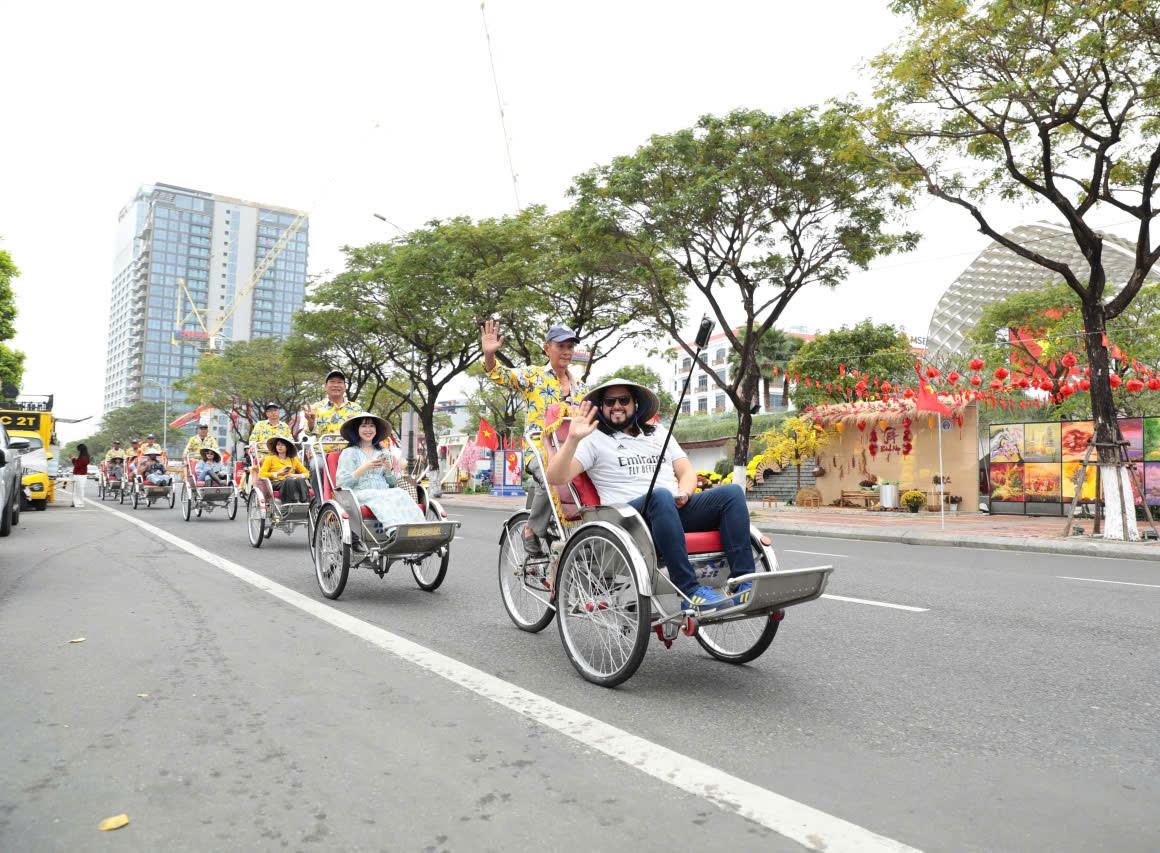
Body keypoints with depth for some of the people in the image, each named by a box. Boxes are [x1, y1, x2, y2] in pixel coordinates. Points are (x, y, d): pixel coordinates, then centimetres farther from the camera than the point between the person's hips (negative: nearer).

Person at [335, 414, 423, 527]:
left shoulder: (384, 452, 23)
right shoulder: (349, 453, 11)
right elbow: (341, 483, -1)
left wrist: (388, 468, -1)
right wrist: (364, 468, -11)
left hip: (385, 493, 4)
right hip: (361, 494, -4)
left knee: (399, 493, -30)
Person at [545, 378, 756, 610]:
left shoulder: (659, 435, 28)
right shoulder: (594, 440, 12)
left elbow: (687, 472, 22)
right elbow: (556, 478, -1)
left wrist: (683, 493, -1)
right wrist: (573, 439, -16)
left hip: (676, 510, 5)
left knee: (732, 492, -17)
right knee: (661, 496, -39)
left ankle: (743, 584, -25)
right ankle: (690, 590, -38)